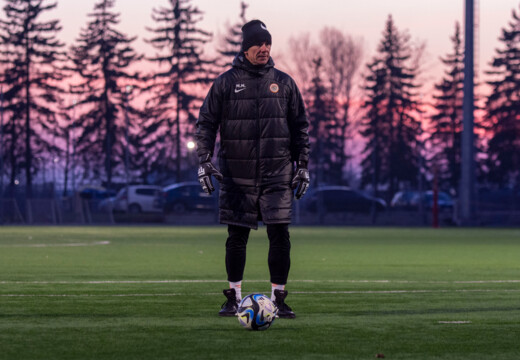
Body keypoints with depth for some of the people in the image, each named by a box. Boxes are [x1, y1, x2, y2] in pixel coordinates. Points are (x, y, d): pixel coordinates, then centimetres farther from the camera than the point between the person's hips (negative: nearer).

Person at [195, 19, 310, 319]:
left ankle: (278, 298, 3)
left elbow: (301, 126, 13)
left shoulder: (284, 83, 8)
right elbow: (206, 123, 6)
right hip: (237, 175, -1)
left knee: (280, 235, -6)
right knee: (237, 237, 3)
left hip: (277, 173, 1)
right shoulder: (226, 83, 3)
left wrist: (303, 166, 8)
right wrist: (204, 162, -4)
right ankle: (234, 298, 14)